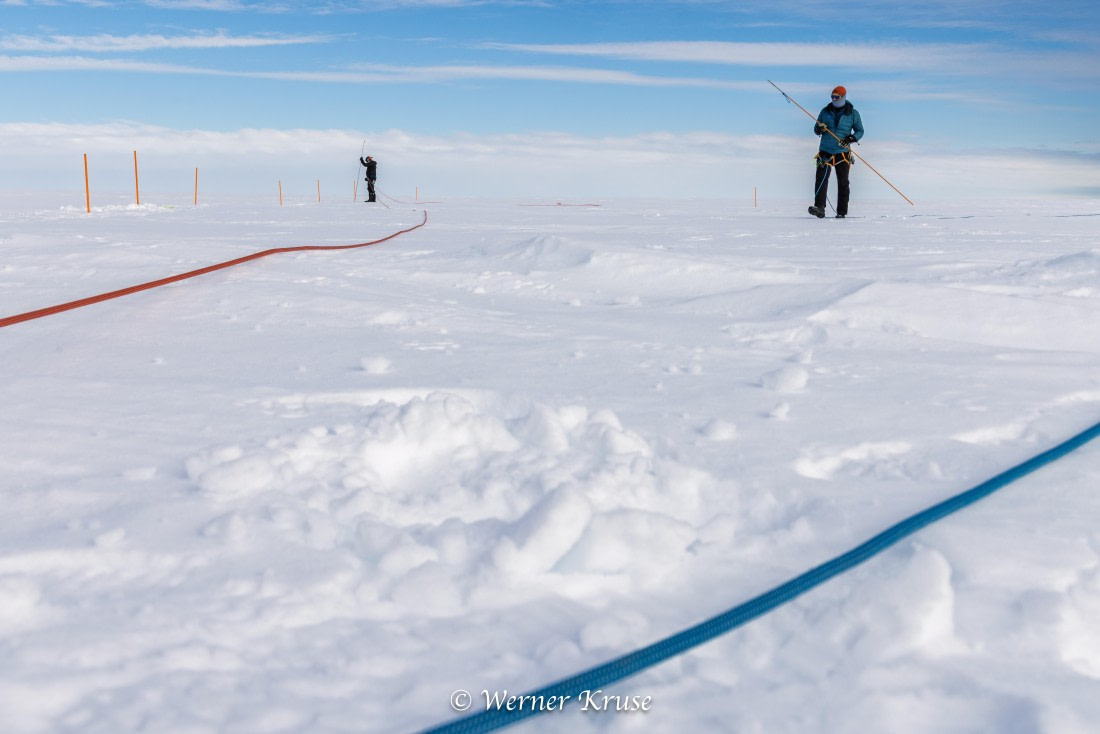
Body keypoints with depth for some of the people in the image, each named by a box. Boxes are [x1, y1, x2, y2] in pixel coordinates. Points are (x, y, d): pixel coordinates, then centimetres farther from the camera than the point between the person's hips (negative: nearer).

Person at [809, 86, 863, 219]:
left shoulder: (852, 113, 3)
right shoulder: (825, 111, 7)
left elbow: (860, 131, 7)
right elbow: (816, 129, 13)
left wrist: (851, 138, -13)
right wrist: (819, 129, -13)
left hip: (842, 153, -1)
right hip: (825, 151, 1)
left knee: (843, 183, 3)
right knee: (821, 178, -17)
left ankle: (841, 212, 12)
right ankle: (819, 207, -24)